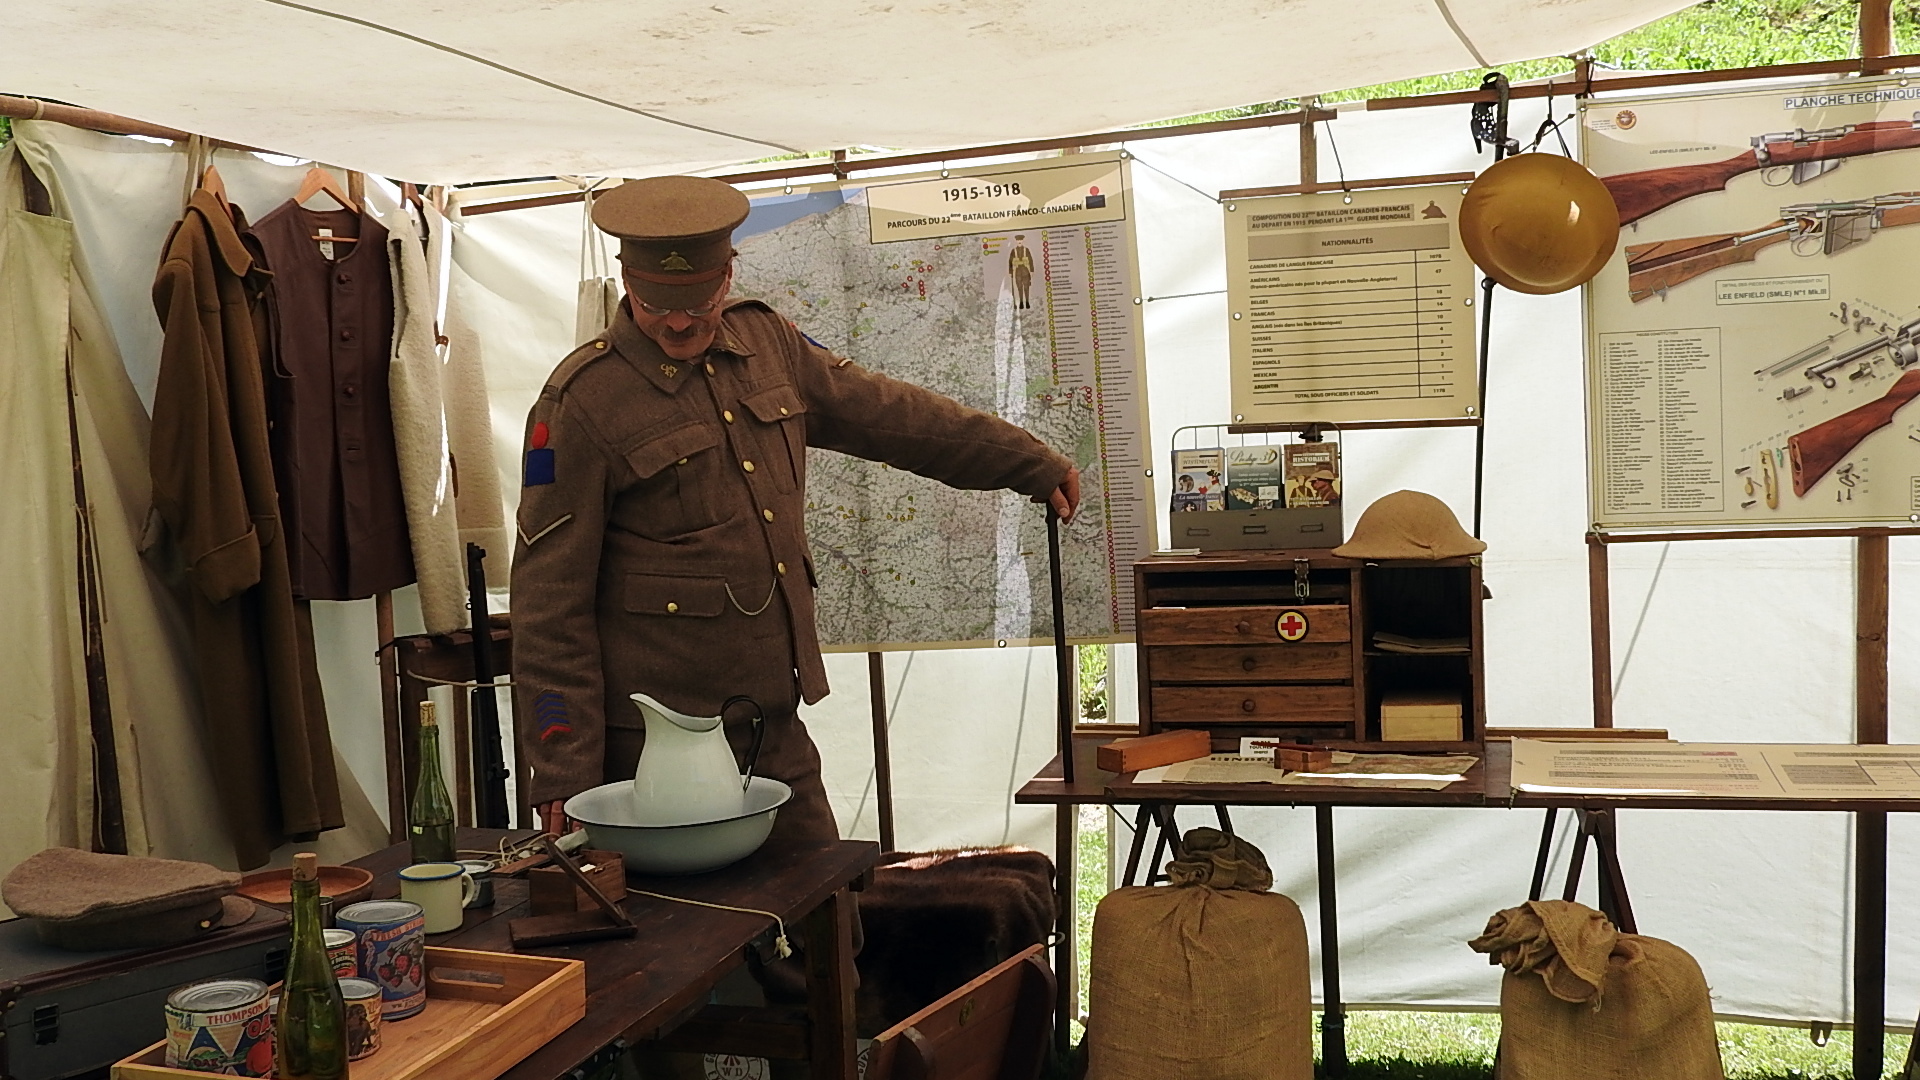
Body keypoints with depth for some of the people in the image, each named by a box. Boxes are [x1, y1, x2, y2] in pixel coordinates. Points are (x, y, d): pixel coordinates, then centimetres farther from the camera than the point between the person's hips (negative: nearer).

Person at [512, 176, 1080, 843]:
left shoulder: (765, 341, 6)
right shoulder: (581, 401, -11)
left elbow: (889, 414, 18)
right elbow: (550, 598, -11)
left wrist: (1034, 464, 23)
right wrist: (564, 772, -13)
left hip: (776, 732, 6)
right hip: (654, 745, -6)